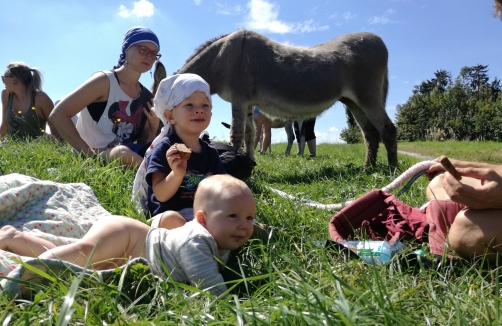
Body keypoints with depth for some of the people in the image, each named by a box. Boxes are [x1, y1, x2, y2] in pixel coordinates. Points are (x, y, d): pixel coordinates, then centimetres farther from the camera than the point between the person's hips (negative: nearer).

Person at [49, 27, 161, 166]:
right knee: (123, 153, -35)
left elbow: (142, 147, 12)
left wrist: (153, 128, -7)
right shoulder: (105, 81, -8)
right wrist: (90, 153, -20)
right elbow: (58, 115, -15)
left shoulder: (147, 97, 8)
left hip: (124, 158, 6)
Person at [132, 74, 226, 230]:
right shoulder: (164, 149, -5)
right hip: (171, 214, -6)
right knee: (170, 219, -38)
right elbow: (161, 195, -11)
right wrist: (177, 174, -30)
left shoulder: (211, 153, 11)